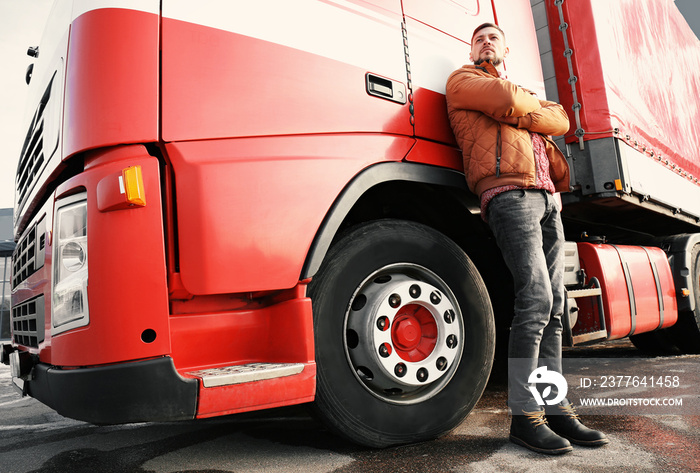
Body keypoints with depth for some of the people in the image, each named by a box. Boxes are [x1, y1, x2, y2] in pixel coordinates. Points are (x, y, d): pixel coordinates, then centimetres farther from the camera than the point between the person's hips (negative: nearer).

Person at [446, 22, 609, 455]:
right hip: (509, 192, -7)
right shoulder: (463, 80, 15)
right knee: (535, 299, -19)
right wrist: (536, 105, 15)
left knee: (553, 306, 0)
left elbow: (560, 121, 18)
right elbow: (505, 99, -4)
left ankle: (556, 408, 5)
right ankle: (525, 415, -12)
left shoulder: (525, 90, 35)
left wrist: (519, 113, 5)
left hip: (548, 199, 7)